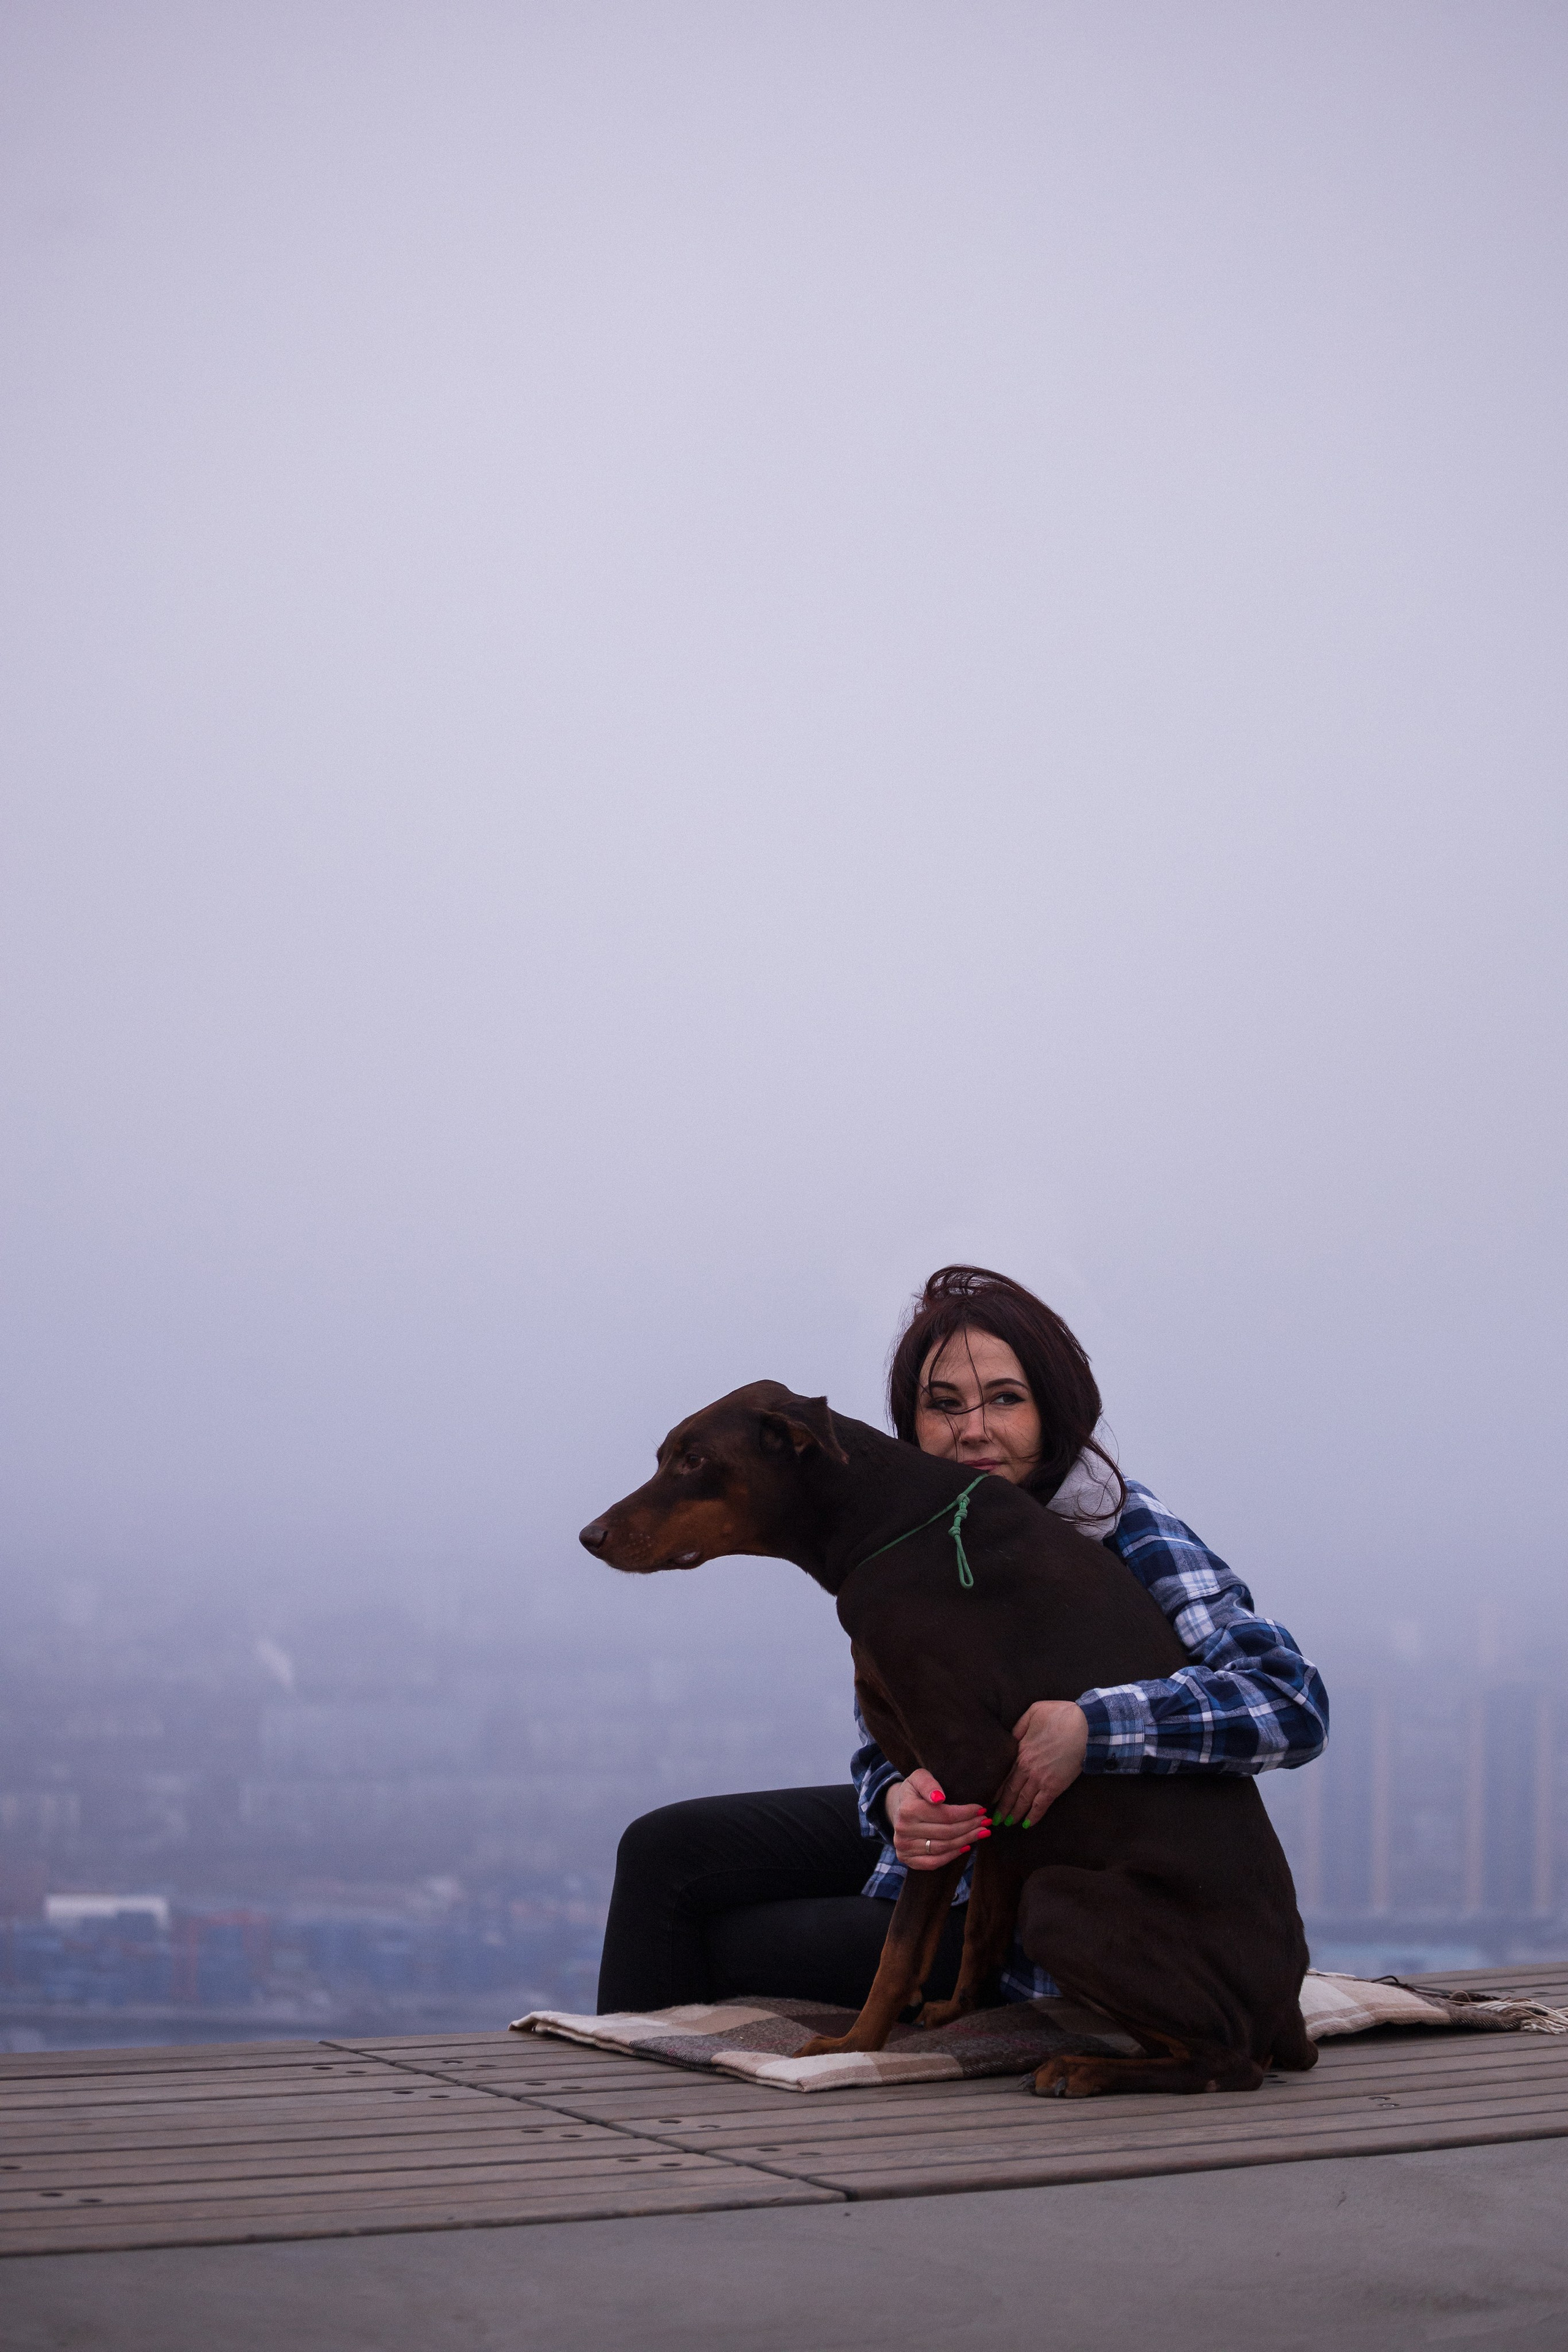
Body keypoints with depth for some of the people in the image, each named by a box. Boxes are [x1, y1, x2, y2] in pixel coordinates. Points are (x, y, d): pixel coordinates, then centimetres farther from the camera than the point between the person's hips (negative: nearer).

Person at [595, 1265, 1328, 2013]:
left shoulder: (1127, 1534, -24)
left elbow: (1293, 1703, -35)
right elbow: (883, 1739, -3)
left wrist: (1087, 1725, -43)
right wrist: (897, 1797, -28)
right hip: (939, 1832, 6)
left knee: (727, 1947, -6)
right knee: (664, 1847, 2)